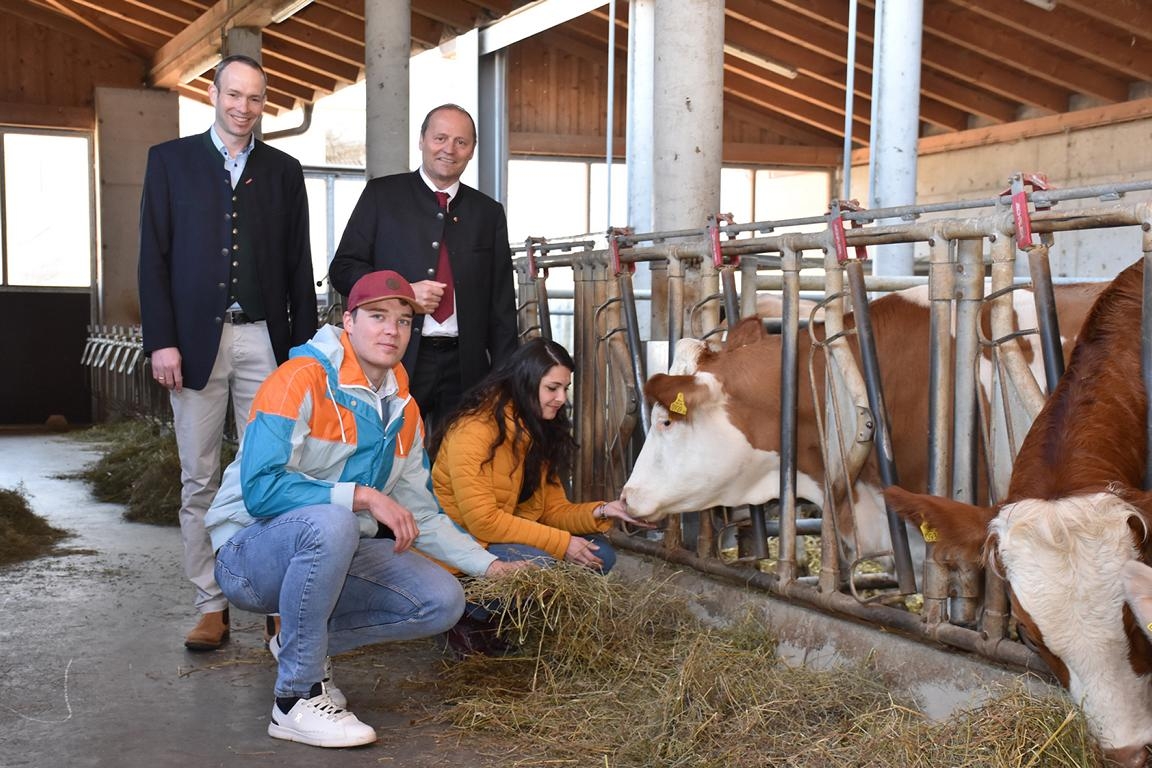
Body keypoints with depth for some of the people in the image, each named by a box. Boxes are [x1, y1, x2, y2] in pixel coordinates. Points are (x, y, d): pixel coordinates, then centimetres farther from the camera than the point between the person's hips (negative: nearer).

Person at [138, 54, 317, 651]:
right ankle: (210, 607, 12)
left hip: (264, 339, 1)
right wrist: (161, 341, -7)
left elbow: (299, 265, 10)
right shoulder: (170, 160, 7)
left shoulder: (283, 171, 11)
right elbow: (153, 258, 2)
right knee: (199, 481, 4)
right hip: (196, 339, 0)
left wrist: (304, 345, 4)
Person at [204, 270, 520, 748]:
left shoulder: (401, 409, 7)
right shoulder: (302, 380, -18)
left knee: (443, 602, -9)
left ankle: (304, 644, 8)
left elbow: (418, 514, 13)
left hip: (330, 554, 7)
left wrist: (489, 566, 4)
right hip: (249, 554, -7)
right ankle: (296, 699, -23)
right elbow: (260, 487, -28)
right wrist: (363, 496, -30)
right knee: (329, 523, -39)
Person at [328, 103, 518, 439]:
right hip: (396, 358, -2)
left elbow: (502, 305, 12)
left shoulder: (488, 212, 12)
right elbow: (343, 268, 2)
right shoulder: (382, 195, 6)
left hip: (463, 368, 2)